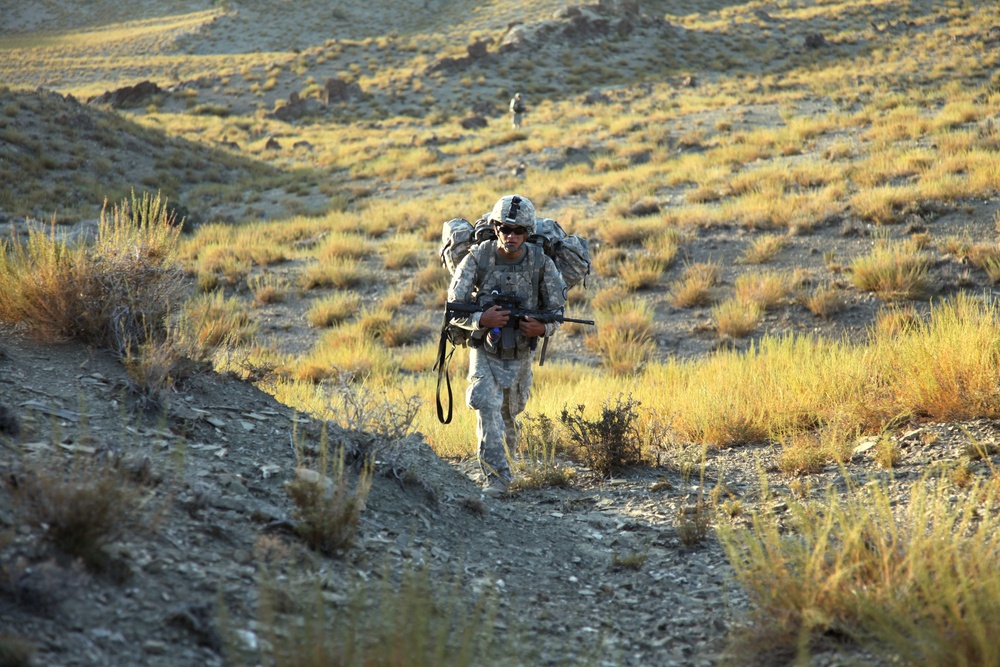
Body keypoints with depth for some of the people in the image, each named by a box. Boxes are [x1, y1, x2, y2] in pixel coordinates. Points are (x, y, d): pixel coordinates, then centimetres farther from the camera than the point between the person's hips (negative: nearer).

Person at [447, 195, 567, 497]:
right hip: (485, 351, -2)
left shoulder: (541, 262, -15)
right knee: (487, 407, -22)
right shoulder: (477, 258, -18)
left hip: (520, 354, 2)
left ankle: (506, 454, 53)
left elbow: (556, 310, -5)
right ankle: (497, 477, -20)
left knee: (509, 413, 19)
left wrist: (543, 327, -27)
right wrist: (482, 319, -36)